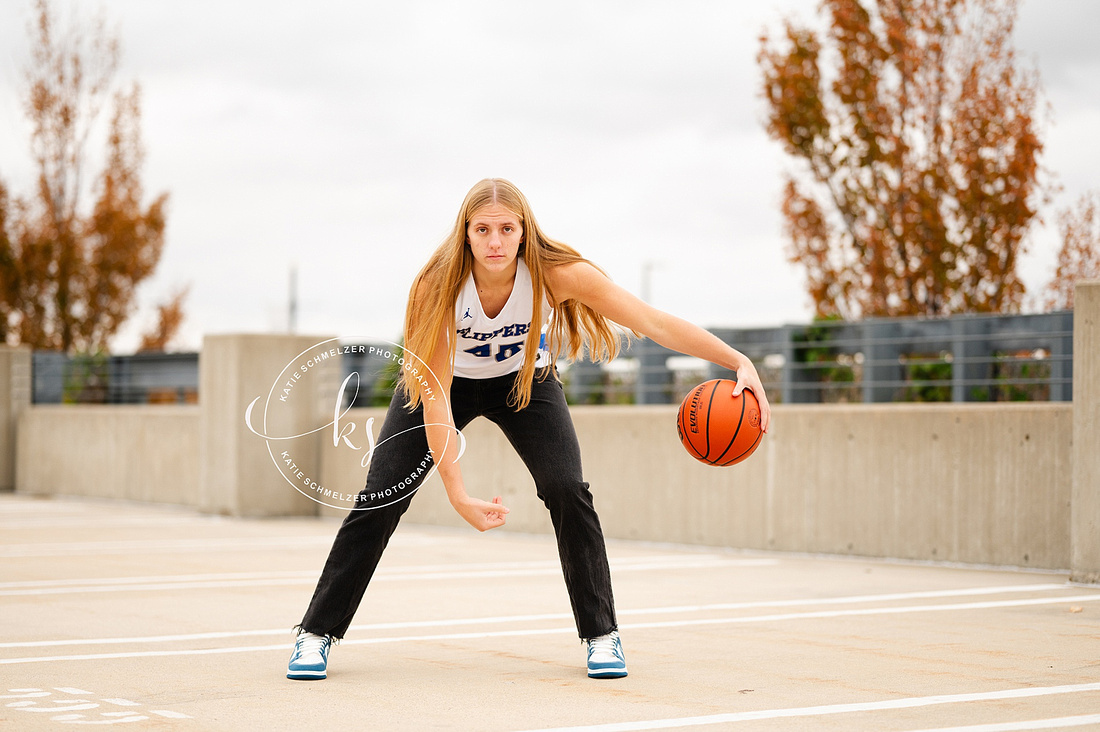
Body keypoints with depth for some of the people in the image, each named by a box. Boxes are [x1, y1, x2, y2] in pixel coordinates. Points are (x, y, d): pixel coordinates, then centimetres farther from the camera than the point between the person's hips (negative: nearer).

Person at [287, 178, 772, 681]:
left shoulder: (555, 273, -33)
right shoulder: (438, 284, -35)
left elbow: (656, 323, -35)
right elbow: (435, 396, -33)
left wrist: (740, 363, -45)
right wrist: (457, 493, -39)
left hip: (524, 379, 1)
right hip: (448, 379, -1)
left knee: (567, 491, -17)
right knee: (380, 498, -10)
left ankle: (601, 635, 0)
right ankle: (317, 631, 4)